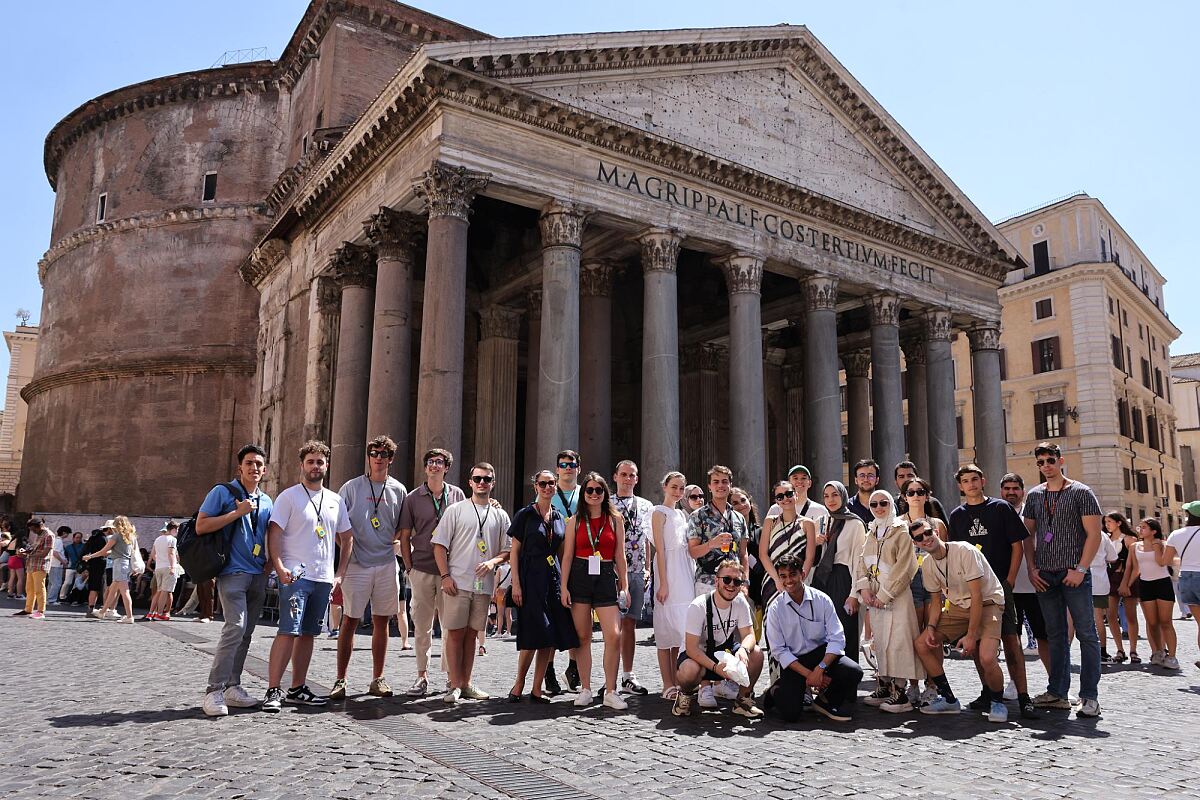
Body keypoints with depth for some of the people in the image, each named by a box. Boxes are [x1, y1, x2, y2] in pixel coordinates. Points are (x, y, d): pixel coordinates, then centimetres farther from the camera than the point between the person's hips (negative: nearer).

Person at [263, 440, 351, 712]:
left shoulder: (336, 501, 14)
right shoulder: (288, 496, -1)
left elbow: (347, 539, 18)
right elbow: (274, 534, -8)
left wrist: (340, 574, 9)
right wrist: (279, 567, -20)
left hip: (324, 578, 6)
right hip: (295, 576, -5)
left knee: (308, 634, 10)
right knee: (288, 632, -12)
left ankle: (297, 689, 18)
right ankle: (273, 691, -7)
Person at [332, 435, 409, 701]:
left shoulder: (399, 490, 8)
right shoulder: (351, 487, 1)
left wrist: (393, 539, 0)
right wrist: (348, 546, -10)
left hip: (386, 564, 3)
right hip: (357, 564, -2)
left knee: (381, 621, 8)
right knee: (350, 620, 0)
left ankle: (377, 679, 17)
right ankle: (340, 679, 8)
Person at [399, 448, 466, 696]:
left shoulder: (457, 495, 6)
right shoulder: (413, 498, 6)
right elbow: (404, 536, 8)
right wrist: (409, 567, 1)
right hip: (421, 570, 0)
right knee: (422, 624, 5)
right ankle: (422, 675, 15)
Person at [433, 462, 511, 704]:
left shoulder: (500, 516, 11)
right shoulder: (456, 510, 3)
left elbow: (508, 550, 12)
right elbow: (439, 545, 1)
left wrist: (493, 561, -8)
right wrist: (445, 576, -9)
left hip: (484, 584, 3)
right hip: (457, 582, -3)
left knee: (471, 633, 10)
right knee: (455, 632, -2)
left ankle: (466, 684, 18)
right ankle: (455, 686, 6)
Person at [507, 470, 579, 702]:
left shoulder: (559, 518, 14)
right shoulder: (525, 515, 0)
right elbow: (514, 551, -2)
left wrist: (564, 583, 8)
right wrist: (515, 584, -10)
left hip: (553, 579, 5)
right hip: (531, 578, -5)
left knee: (550, 638, 2)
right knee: (533, 635, -10)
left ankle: (537, 689, 10)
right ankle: (518, 684, 7)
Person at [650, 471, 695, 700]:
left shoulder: (682, 515, 18)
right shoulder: (659, 512, -4)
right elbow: (660, 549, -11)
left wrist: (692, 577, 14)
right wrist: (663, 583, -16)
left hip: (685, 574, 7)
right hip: (669, 573, -7)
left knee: (681, 629, 7)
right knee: (667, 629, -4)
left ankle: (677, 681, 14)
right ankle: (668, 685, 0)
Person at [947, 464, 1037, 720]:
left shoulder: (1000, 508, 3)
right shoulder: (957, 515, 11)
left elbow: (1017, 546, 2)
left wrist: (1010, 580, -6)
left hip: (1000, 585, -3)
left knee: (1011, 639, -9)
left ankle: (1023, 697, -8)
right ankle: (988, 692, 16)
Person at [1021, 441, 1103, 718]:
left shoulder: (1081, 492, -1)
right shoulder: (1034, 495, 11)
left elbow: (1094, 534, -6)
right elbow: (1028, 535, 14)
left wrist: (1080, 569, -14)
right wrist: (1032, 568, 3)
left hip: (1074, 573, -4)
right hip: (1045, 576, 4)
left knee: (1086, 633, -3)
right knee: (1055, 635, 9)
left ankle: (1089, 697, 2)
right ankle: (1057, 693, 15)